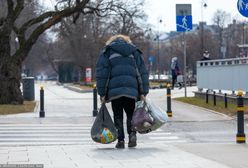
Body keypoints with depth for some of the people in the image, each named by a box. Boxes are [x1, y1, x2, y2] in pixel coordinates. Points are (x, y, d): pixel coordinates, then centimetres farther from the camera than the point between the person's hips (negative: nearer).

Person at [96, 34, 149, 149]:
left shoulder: (107, 52, 12)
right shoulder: (134, 52, 19)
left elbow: (101, 73, 3)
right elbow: (142, 72, 12)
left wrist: (102, 93, 4)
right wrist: (143, 92, 11)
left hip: (115, 90, -2)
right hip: (132, 90, 2)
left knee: (118, 116, 7)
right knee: (131, 114, 13)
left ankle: (120, 140, 1)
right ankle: (132, 133, -8)